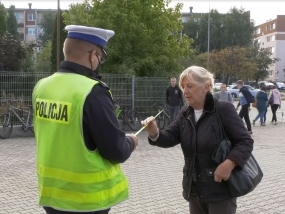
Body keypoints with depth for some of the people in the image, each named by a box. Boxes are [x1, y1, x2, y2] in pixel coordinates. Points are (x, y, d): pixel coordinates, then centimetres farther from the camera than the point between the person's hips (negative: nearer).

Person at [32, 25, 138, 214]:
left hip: (52, 191, 6)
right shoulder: (92, 92, -21)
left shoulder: (42, 87, 0)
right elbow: (117, 152, -18)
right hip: (87, 197, -6)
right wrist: (130, 142, 3)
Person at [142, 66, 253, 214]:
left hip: (220, 190, -6)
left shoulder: (224, 109, -12)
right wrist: (154, 133, -25)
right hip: (195, 189, 6)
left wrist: (229, 163, -28)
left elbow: (245, 141, -13)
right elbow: (170, 137, -3)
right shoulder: (185, 114, 7)